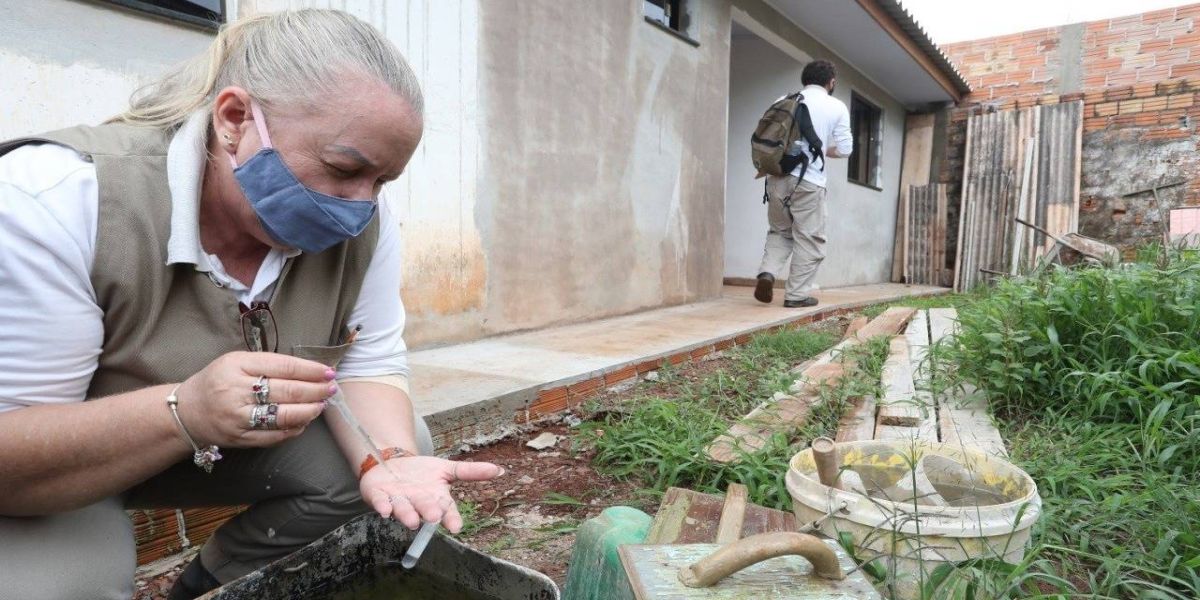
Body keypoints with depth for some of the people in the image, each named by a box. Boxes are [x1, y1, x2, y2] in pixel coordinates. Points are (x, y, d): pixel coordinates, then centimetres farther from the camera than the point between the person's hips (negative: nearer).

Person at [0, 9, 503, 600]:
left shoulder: (361, 225, -18)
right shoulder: (57, 201, -30)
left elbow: (366, 368, -12)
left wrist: (390, 459, -32)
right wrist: (184, 413, -47)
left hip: (230, 447, 5)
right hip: (48, 477, -4)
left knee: (398, 445, -10)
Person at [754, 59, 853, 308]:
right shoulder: (837, 107, 4)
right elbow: (844, 149, 3)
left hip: (777, 177, 4)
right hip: (809, 181, -3)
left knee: (780, 231, 19)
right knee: (808, 239, 6)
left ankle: (767, 272, -3)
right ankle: (797, 294, 6)